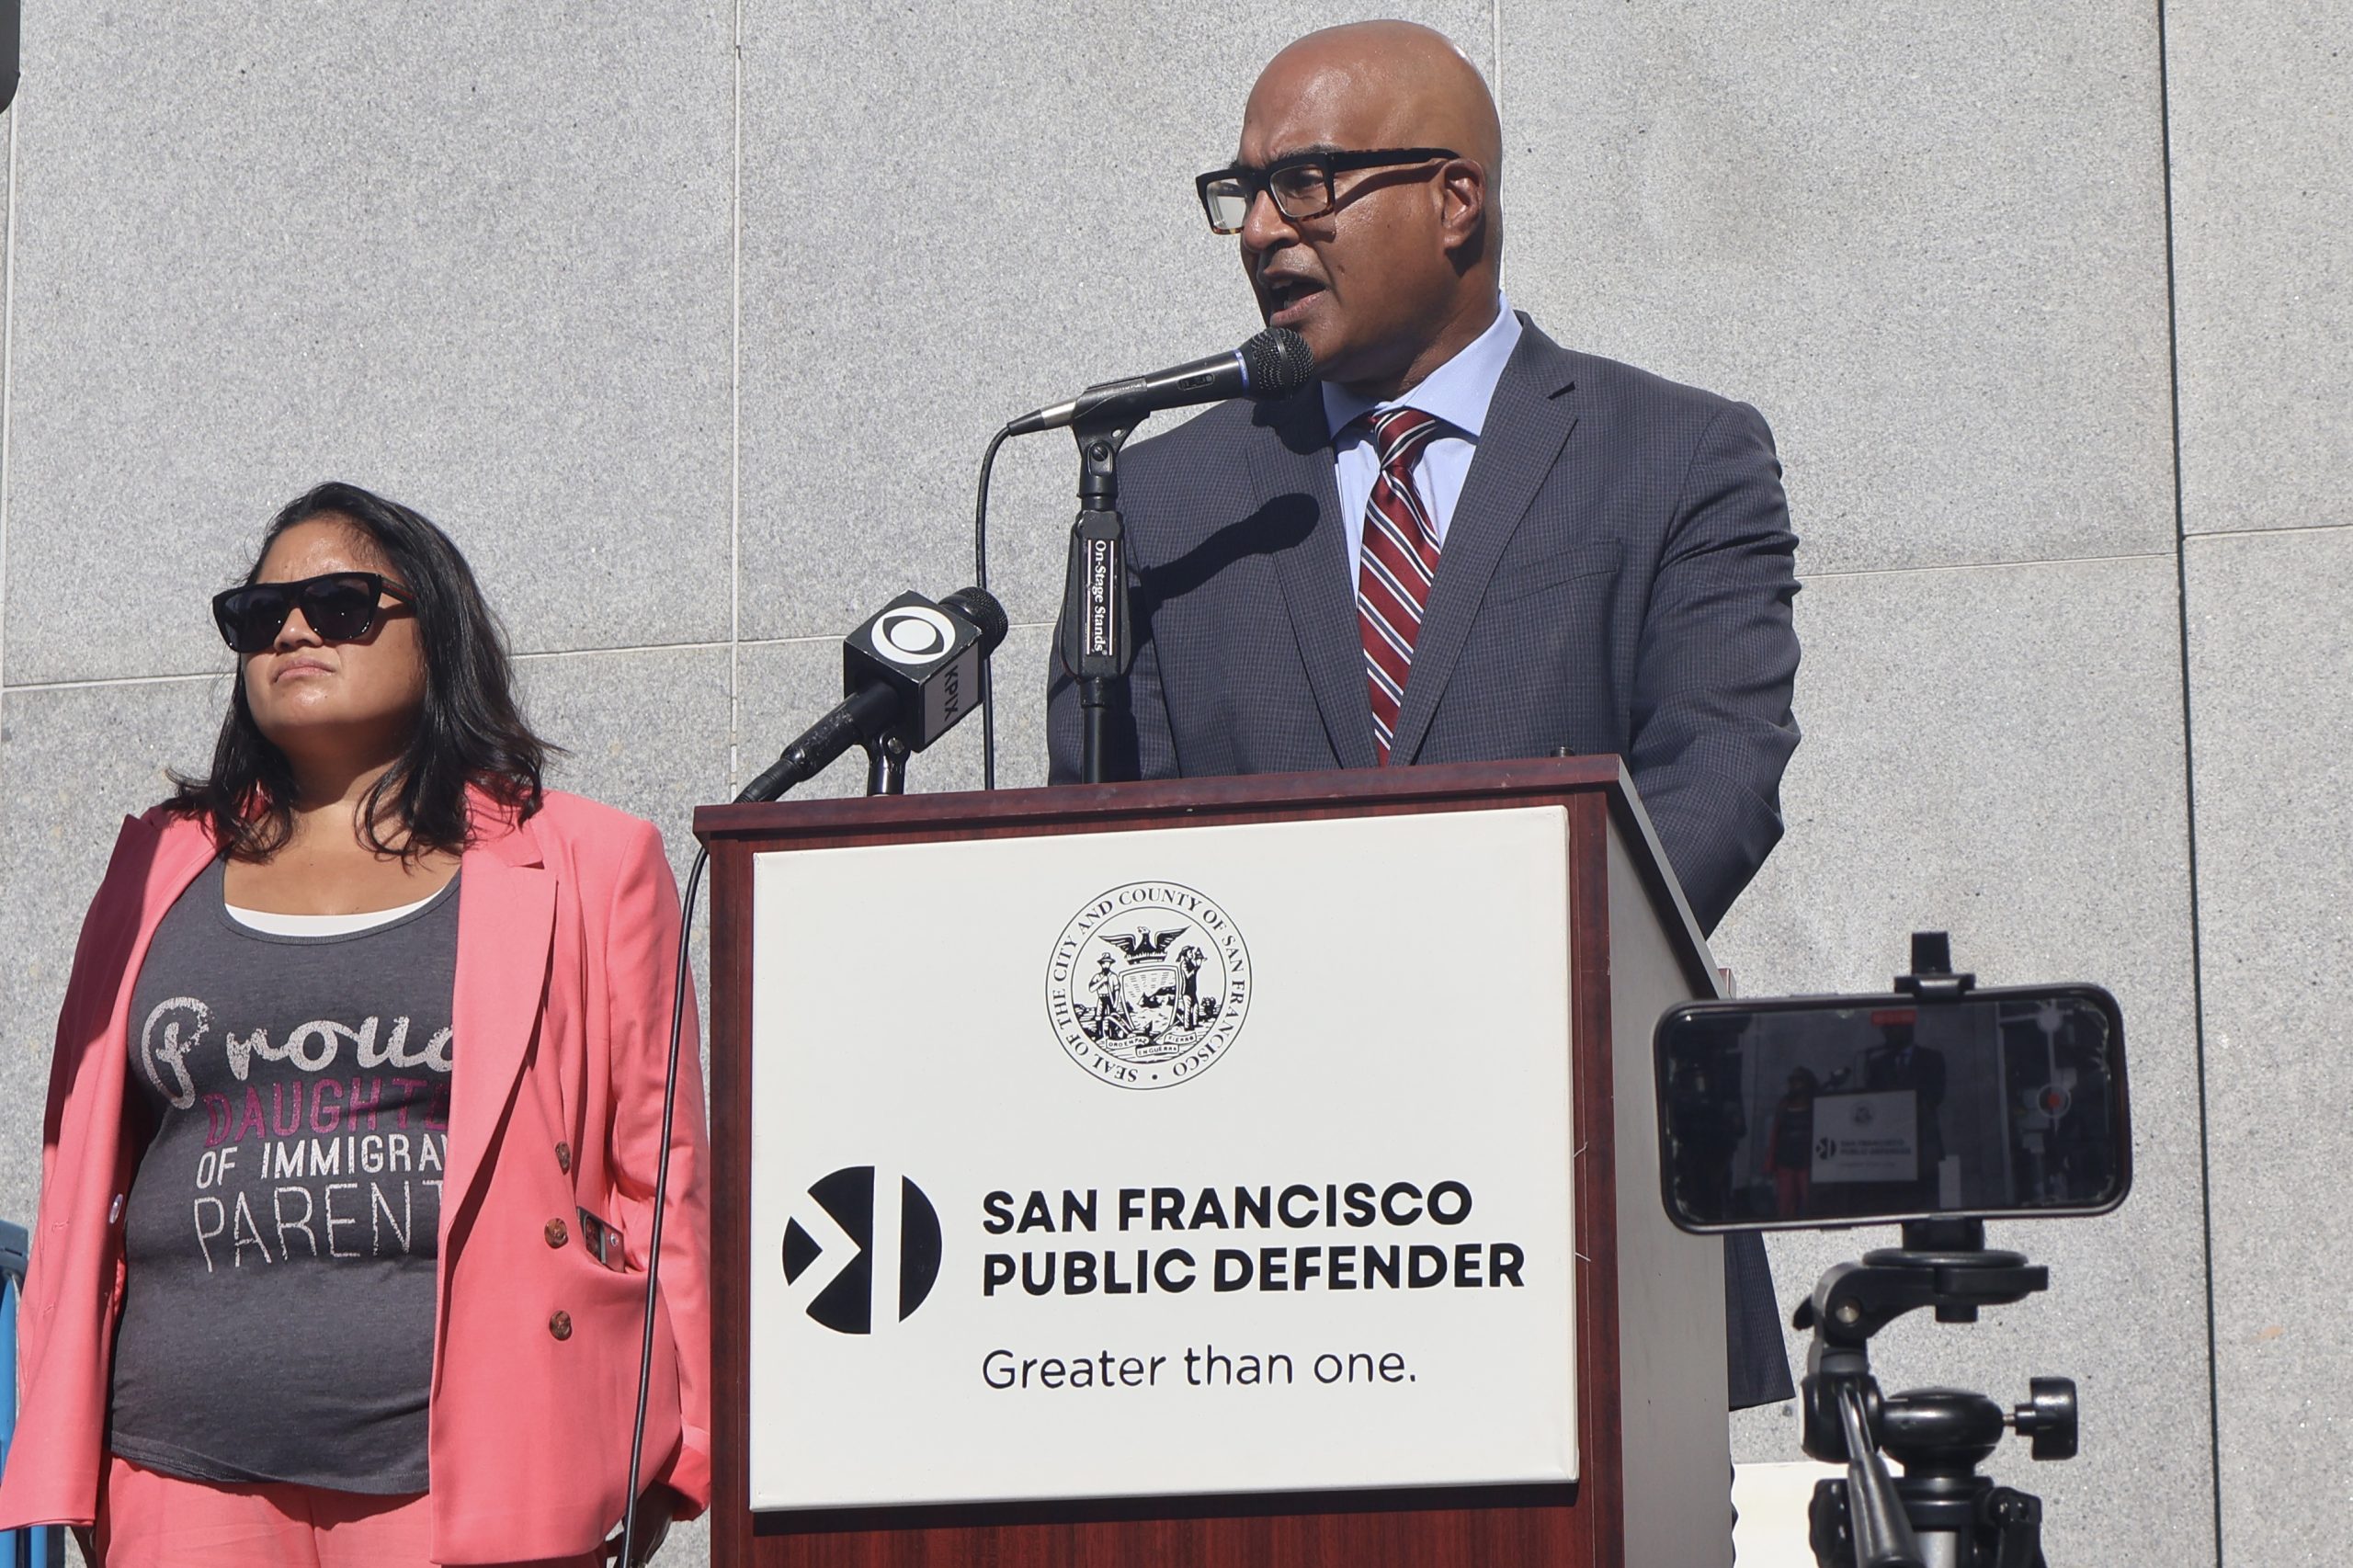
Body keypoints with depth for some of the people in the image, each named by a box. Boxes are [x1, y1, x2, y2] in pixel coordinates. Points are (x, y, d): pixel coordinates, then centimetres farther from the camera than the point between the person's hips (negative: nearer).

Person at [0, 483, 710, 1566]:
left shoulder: (583, 865, 8)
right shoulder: (162, 868, 17)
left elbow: (657, 1173, 6)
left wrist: (666, 1448, 1)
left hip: (471, 1467, -3)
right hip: (187, 1472, 3)